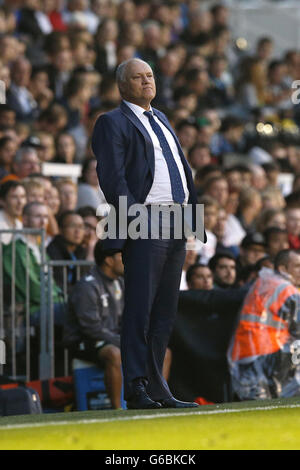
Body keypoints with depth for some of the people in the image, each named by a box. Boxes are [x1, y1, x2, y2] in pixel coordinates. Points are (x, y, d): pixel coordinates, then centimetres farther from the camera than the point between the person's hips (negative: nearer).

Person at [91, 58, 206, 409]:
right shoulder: (112, 123, -1)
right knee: (139, 310, -7)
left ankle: (156, 388, 13)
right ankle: (136, 390, -6)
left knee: (164, 312, 9)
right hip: (144, 225, -8)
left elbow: (183, 168, 23)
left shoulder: (161, 120, 24)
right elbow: (112, 176, -10)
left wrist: (193, 208, 12)